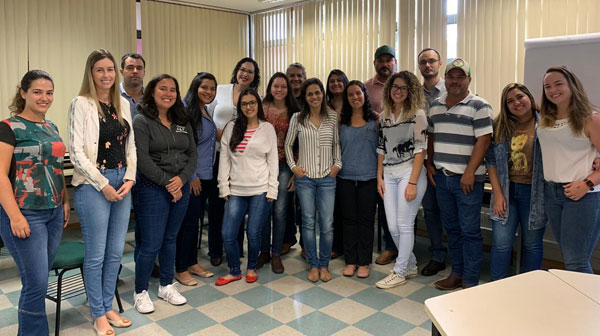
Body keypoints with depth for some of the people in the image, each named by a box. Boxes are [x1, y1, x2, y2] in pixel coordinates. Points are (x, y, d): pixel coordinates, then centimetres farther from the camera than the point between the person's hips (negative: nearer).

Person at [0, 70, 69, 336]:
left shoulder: (52, 128, 13)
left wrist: (65, 201, 13)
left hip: (54, 213, 7)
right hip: (26, 215, -7)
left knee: (40, 278, 14)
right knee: (36, 282, -3)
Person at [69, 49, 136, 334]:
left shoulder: (123, 104, 11)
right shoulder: (81, 104, -7)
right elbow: (76, 152, -11)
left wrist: (130, 178, -1)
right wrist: (103, 185, -13)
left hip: (122, 184, 6)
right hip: (93, 185, -5)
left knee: (116, 251, 12)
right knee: (96, 254, 4)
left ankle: (108, 307, 28)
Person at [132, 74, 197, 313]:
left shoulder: (183, 123, 11)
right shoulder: (142, 121, -6)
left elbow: (193, 154, 7)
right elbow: (142, 159, -15)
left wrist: (182, 179, -10)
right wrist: (167, 183, -15)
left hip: (181, 188, 6)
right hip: (152, 189, -5)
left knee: (170, 240, 16)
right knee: (151, 244, -2)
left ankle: (167, 286, 31)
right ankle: (140, 292, 18)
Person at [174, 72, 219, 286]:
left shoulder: (207, 112, 13)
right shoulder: (186, 111, -13)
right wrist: (191, 176, -16)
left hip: (206, 177, 8)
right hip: (191, 178, -8)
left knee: (196, 219, 15)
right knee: (189, 222, -1)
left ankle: (192, 263, 27)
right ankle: (181, 269, 12)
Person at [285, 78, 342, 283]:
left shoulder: (332, 117, 4)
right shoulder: (297, 118, 1)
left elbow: (336, 143, 13)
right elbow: (288, 144, 9)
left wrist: (338, 164, 2)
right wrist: (293, 165, 1)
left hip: (327, 177, 1)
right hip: (305, 177, 0)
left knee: (327, 224, -1)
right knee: (308, 222, 4)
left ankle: (324, 265, 17)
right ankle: (313, 265, 18)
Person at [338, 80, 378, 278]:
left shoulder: (375, 119, 1)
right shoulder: (342, 121, 6)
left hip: (368, 177, -2)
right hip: (346, 177, 2)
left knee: (366, 220, 5)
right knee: (349, 219, 8)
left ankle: (364, 262, 17)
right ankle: (350, 260, 20)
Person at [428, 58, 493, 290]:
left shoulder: (479, 106, -7)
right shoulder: (435, 106, 12)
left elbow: (483, 140, -13)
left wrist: (469, 172, -18)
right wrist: (430, 165, 10)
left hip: (467, 178, -6)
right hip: (442, 176, 6)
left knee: (470, 231, 1)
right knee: (451, 228, 15)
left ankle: (470, 282, 11)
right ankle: (457, 273, 29)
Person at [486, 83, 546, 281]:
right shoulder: (500, 126, 4)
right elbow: (491, 160, 2)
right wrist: (498, 194, -4)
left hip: (533, 192, -2)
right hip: (506, 190, 2)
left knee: (532, 244, 11)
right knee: (501, 243, 2)